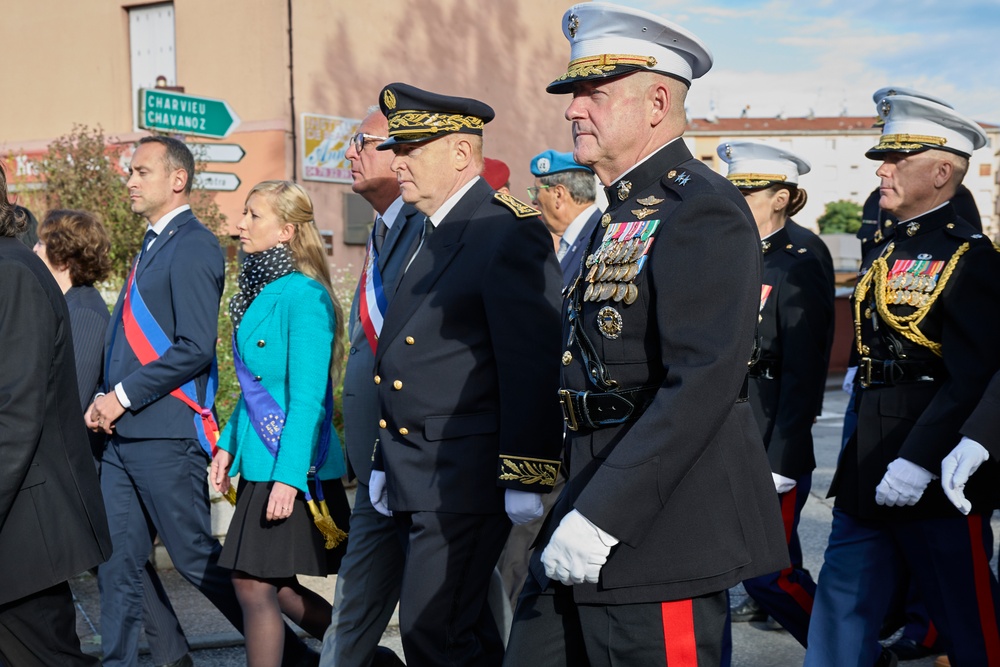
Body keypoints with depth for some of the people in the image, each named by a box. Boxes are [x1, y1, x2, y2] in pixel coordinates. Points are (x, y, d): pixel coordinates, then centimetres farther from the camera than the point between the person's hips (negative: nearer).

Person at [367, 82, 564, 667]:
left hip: (466, 480, -9)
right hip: (416, 479, 9)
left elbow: (533, 365, -17)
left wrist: (525, 480, -19)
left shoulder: (511, 233, -12)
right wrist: (386, 462, 20)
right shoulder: (427, 237, 17)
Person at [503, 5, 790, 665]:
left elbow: (704, 383, -23)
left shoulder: (703, 210, -13)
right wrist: (579, 506, 18)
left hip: (663, 523, -9)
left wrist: (600, 515, -25)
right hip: (593, 514, 9)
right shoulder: (622, 214, 18)